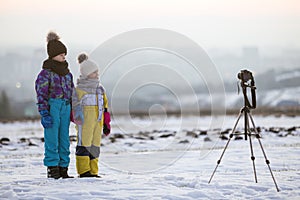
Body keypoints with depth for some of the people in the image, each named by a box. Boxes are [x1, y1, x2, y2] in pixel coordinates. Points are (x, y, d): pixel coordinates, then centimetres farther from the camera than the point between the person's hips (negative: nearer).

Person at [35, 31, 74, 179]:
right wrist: (44, 113, -14)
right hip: (52, 107, -6)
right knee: (52, 138, -5)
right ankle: (52, 168, 0)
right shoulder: (46, 73, -4)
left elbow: (71, 92, 22)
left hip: (66, 107, 6)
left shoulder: (67, 73, 16)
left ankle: (63, 168, 12)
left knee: (64, 138, 6)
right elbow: (41, 94, -8)